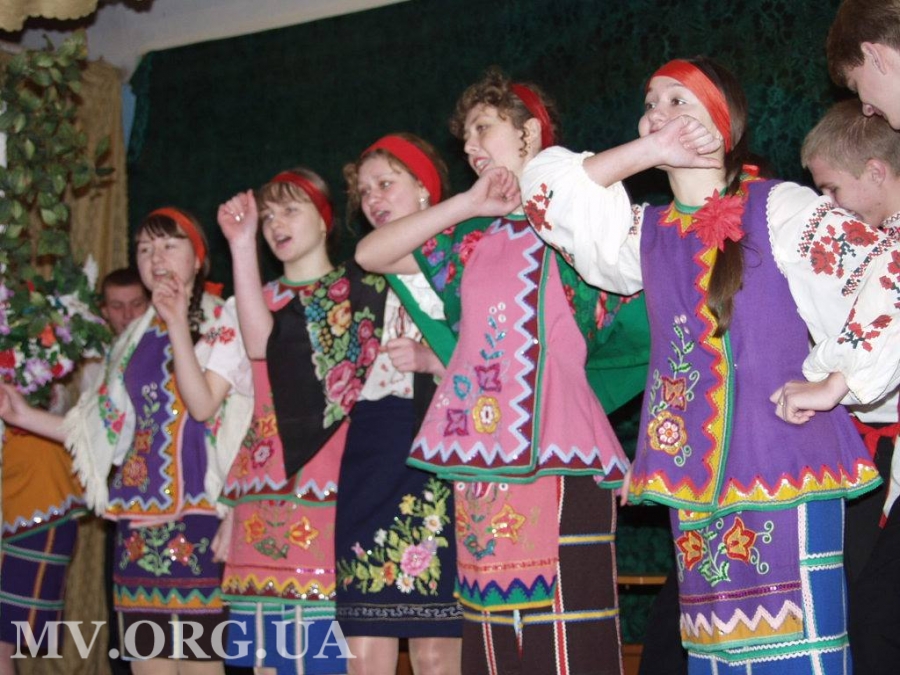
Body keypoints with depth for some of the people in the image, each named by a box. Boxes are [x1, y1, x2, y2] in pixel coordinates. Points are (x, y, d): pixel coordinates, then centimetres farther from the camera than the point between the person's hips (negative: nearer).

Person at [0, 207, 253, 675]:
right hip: (138, 512, 6)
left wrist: (178, 325, -17)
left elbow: (203, 406, -13)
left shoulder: (223, 322, 1)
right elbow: (106, 428, 18)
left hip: (193, 509, -6)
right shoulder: (137, 336, 17)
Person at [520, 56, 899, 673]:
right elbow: (546, 191, 9)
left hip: (784, 468, -5)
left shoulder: (780, 209, -2)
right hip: (694, 477, 6)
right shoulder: (648, 233, 15)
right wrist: (647, 151, 1)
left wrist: (833, 384, -12)